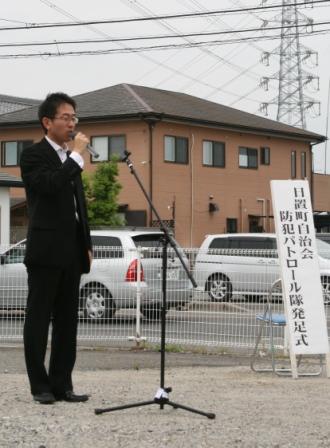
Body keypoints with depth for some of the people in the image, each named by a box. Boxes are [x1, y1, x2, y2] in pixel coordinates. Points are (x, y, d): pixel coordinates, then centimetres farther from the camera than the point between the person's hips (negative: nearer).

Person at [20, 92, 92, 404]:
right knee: (39, 319, -1)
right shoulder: (33, 155, -6)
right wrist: (77, 155, -18)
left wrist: (86, 245, 17)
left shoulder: (69, 159, 18)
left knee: (67, 320, 7)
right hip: (46, 252, -7)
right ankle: (40, 386, 4)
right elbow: (51, 185, -24)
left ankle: (61, 384, 12)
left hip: (71, 252, 8)